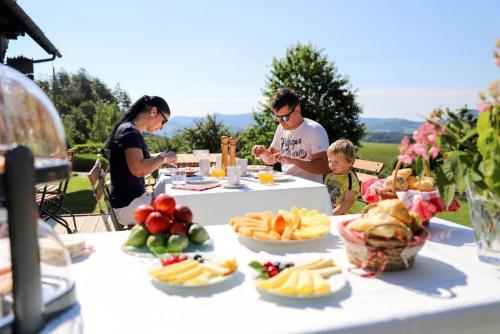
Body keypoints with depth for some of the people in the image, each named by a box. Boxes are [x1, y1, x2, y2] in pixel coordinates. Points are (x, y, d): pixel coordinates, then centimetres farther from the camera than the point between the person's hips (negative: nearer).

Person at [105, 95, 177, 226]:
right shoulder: (130, 132, -18)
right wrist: (163, 157, -17)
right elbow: (138, 170, -30)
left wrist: (162, 159, 9)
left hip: (136, 197, 10)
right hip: (127, 205, -10)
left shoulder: (134, 132, 13)